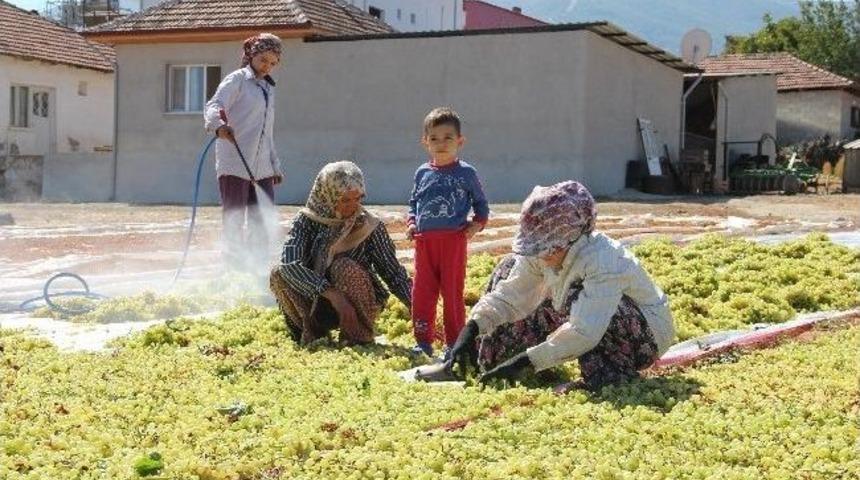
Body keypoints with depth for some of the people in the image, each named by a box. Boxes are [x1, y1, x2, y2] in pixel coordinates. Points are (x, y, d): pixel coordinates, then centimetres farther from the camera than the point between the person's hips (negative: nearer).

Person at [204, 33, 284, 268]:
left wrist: (275, 166, 26)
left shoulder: (268, 89, 21)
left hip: (261, 168, 7)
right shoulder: (238, 79, -1)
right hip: (234, 163, -7)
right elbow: (213, 105, -18)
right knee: (233, 221, -2)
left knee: (263, 223, 6)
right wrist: (218, 125, -39)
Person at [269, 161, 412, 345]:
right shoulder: (307, 220, -11)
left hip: (359, 306, -1)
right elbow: (289, 263, -27)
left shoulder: (369, 226, -10)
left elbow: (394, 273, -7)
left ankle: (358, 336, -15)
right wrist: (332, 294, -39)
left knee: (344, 267, -30)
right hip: (317, 303, 1)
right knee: (278, 275, -23)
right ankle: (312, 332, -6)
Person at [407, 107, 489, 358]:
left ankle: (454, 342, 10)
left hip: (454, 240, -3)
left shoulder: (466, 173, 1)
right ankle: (423, 341, 13)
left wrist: (477, 224, -5)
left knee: (453, 292, 1)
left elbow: (480, 202, 9)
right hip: (424, 241, 3)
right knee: (422, 292, 4)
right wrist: (411, 222, 4)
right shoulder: (422, 173, 9)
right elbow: (414, 202, 19)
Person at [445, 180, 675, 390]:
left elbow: (582, 334, -42)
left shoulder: (603, 262, -35)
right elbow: (509, 295, -10)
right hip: (588, 323, 7)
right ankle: (485, 361, 5)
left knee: (578, 294, -38)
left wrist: (526, 361, -43)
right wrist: (471, 329, -27)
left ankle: (607, 376, -23)